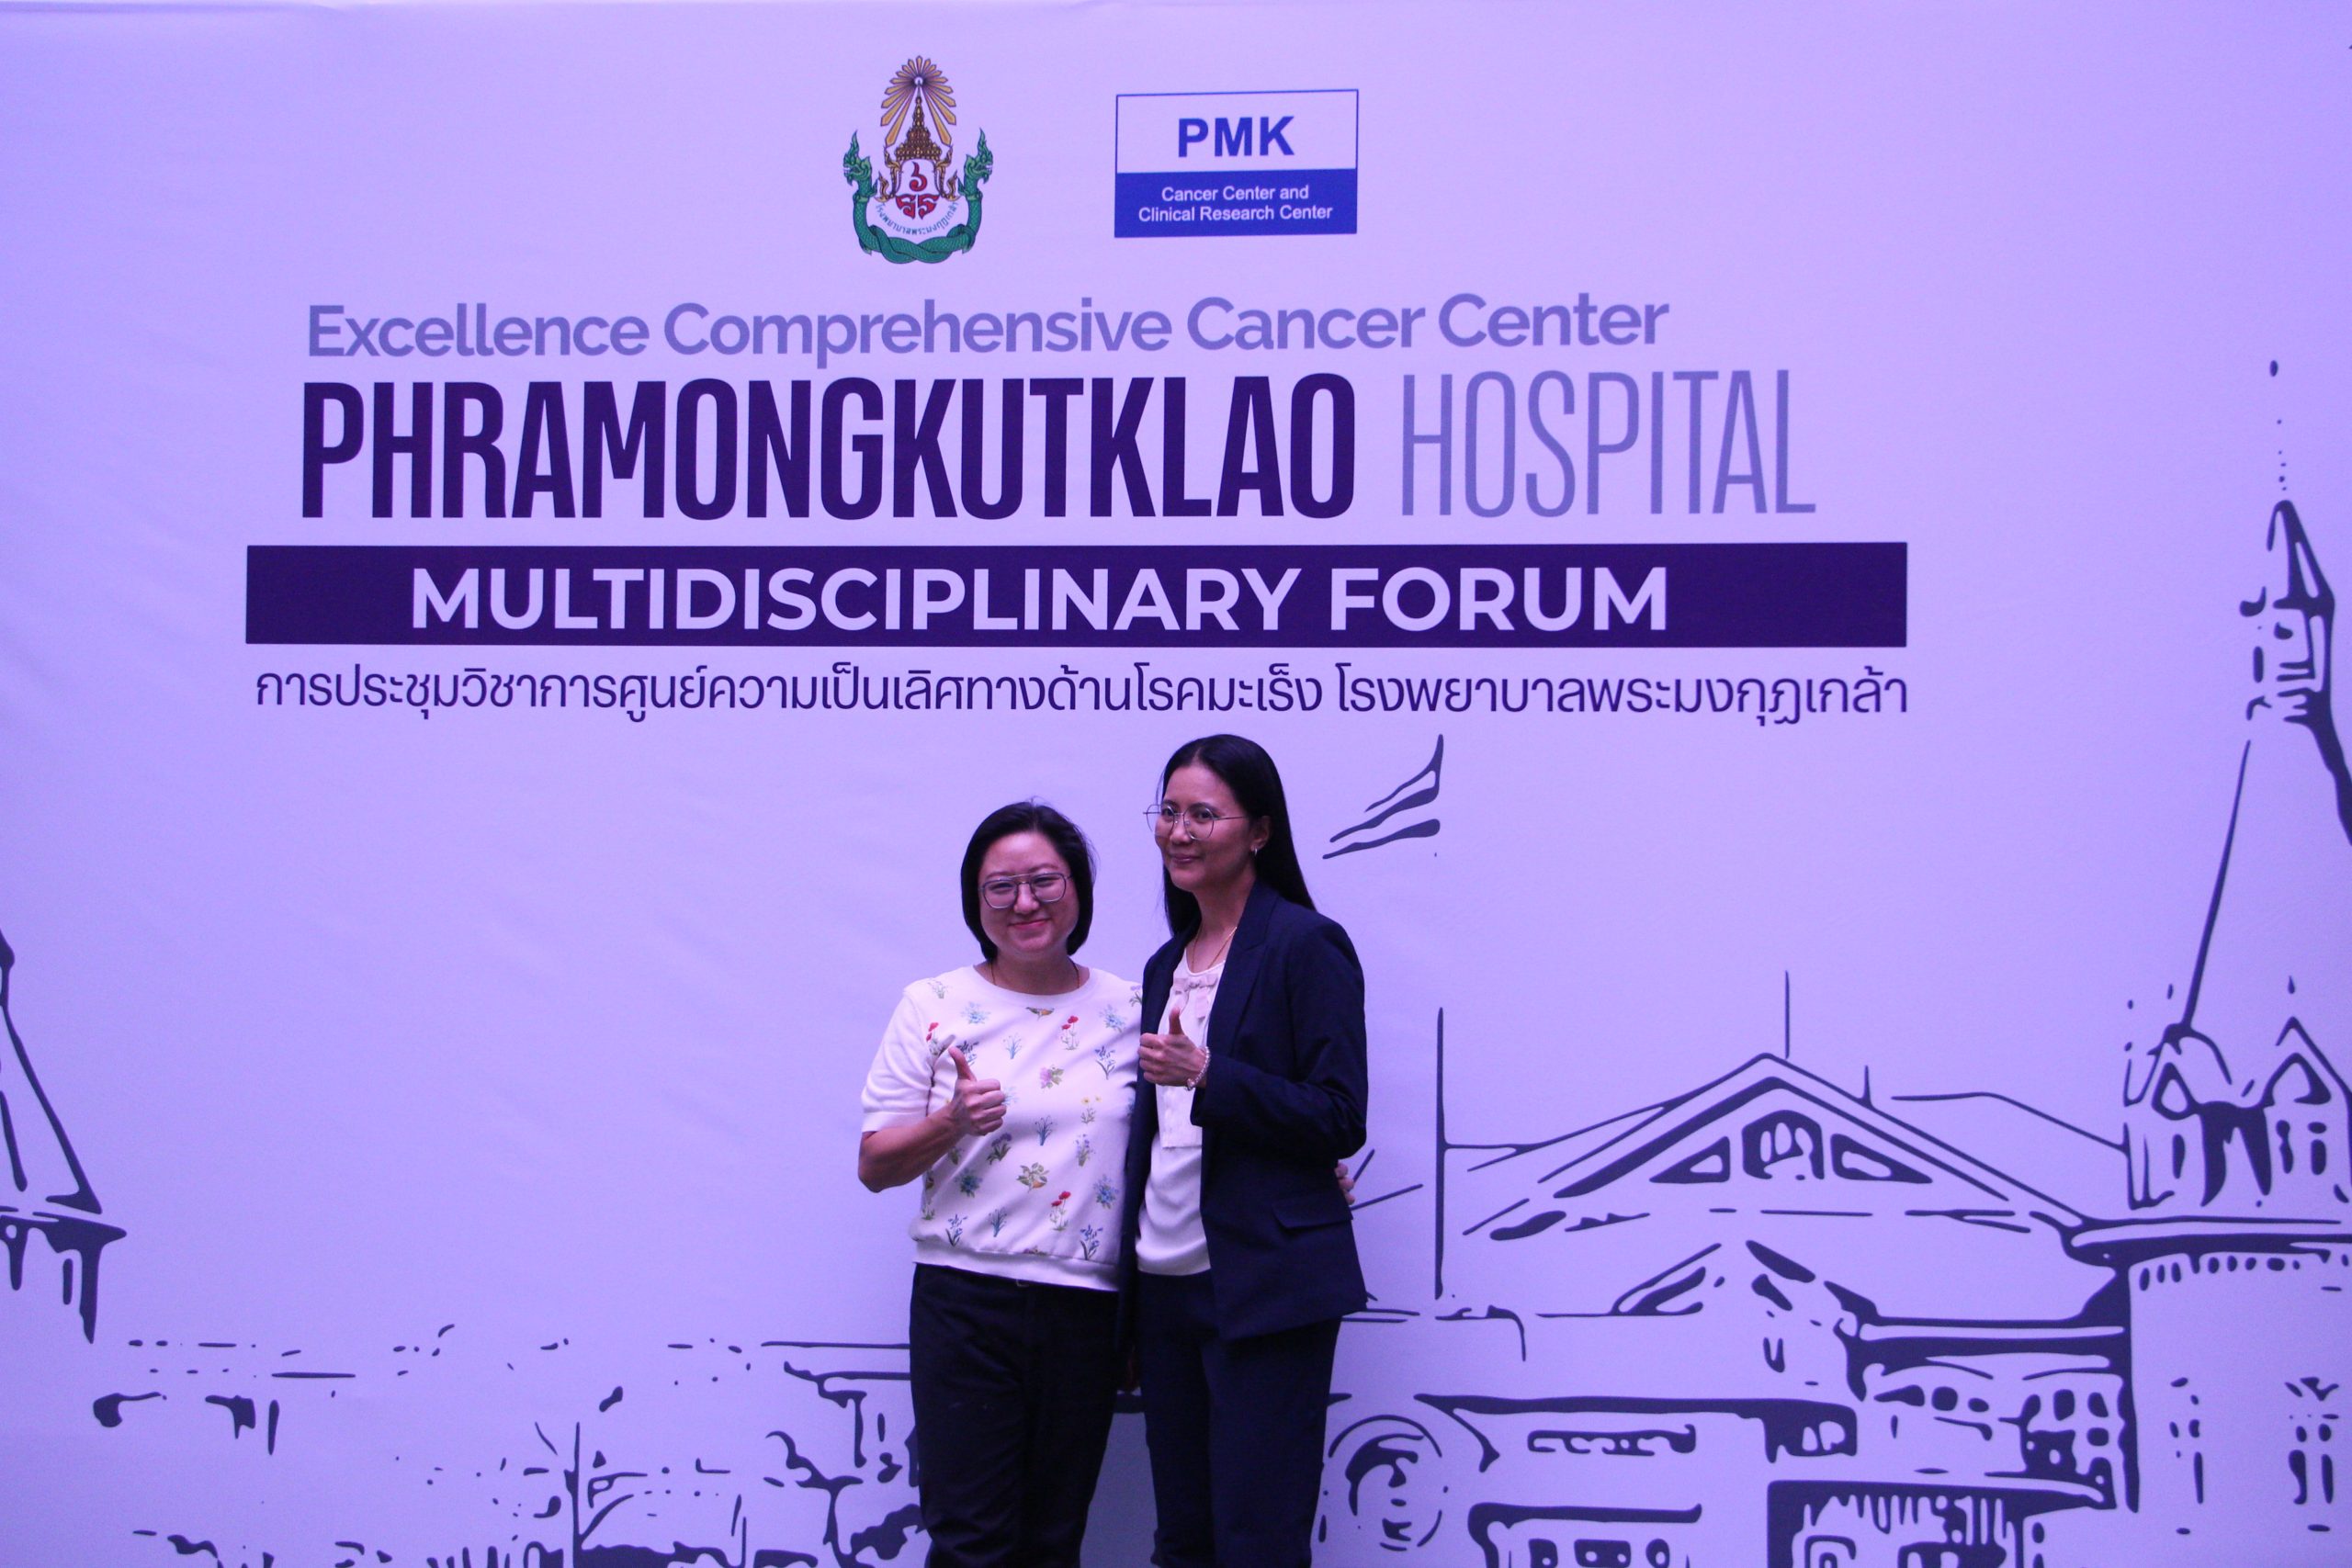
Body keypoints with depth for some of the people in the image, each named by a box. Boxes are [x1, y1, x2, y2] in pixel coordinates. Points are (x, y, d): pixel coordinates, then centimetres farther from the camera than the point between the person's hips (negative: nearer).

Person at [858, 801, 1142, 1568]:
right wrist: (953, 1121, -17)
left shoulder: (1131, 1011, 7)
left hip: (1087, 1305, 2)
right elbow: (874, 1165, 2)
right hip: (966, 1298, -2)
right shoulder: (934, 1007, 2)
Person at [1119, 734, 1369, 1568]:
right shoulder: (1168, 964, 16)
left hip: (1265, 1289, -8)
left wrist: (1207, 1077, -23)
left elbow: (1339, 1121, -12)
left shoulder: (1306, 946, -7)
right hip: (1167, 1282, 8)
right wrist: (1133, 1289, 17)